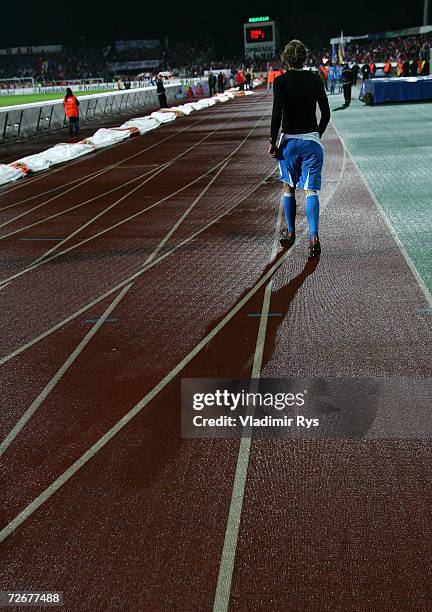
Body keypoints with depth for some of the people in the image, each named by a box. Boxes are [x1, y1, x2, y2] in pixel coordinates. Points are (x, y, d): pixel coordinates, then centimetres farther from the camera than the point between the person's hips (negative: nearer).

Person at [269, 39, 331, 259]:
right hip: (312, 141, 1)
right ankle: (313, 236, -16)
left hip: (289, 140, -1)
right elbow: (326, 113, 6)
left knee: (289, 188, 16)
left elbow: (277, 114, -13)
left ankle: (290, 233, 26)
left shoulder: (281, 81, -6)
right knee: (311, 191, -1)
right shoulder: (315, 79, 3)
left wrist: (273, 141, -4)